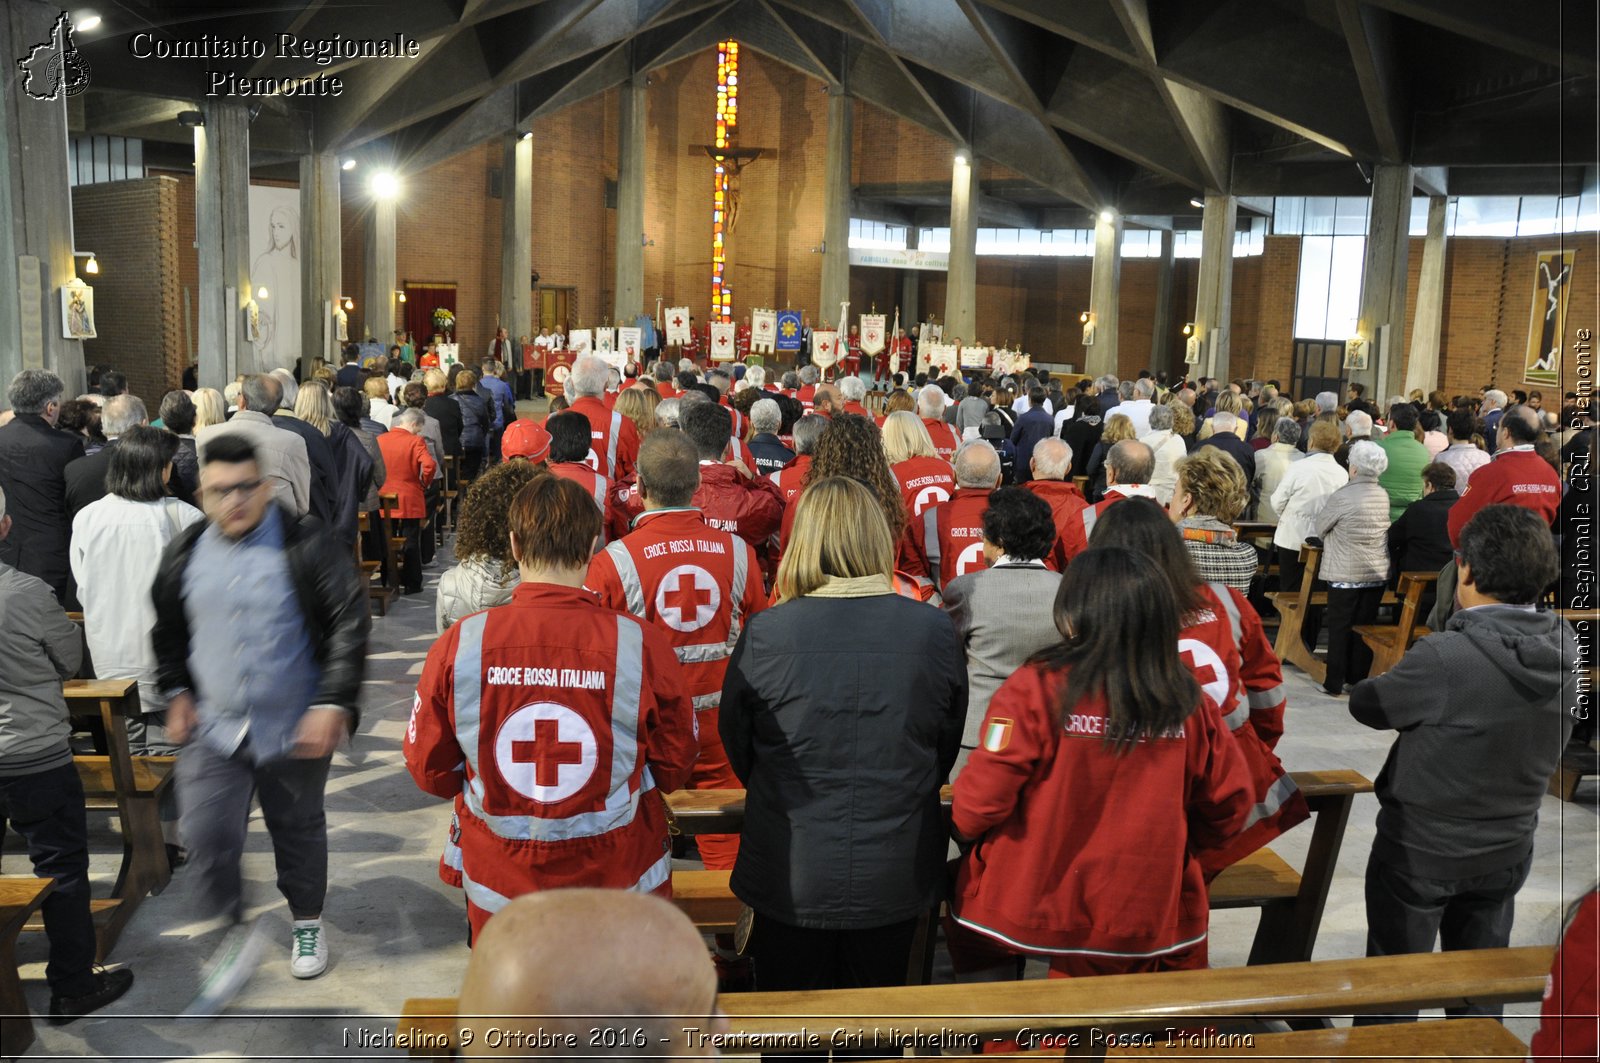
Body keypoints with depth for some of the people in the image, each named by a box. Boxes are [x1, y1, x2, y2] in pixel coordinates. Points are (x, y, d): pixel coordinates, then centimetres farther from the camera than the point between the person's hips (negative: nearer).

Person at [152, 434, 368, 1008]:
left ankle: (307, 923, 38)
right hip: (214, 725, 3)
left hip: (295, 727, -3)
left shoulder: (306, 545, -13)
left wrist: (333, 704, -20)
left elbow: (350, 625, -15)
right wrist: (176, 692, 10)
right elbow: (168, 629, 18)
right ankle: (236, 937, 18)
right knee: (206, 835, -5)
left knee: (299, 830, 15)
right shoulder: (184, 552, 1)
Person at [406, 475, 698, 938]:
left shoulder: (458, 644, -16)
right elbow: (674, 769, -5)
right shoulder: (643, 645, -19)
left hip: (499, 884, 1)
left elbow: (429, 769, -3)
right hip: (618, 881, -1)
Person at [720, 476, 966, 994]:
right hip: (896, 878, 2)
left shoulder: (763, 634, -17)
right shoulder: (934, 630, -12)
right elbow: (948, 746, 4)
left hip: (792, 876, -1)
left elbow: (737, 748, -1)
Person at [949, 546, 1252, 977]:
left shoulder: (1034, 688, -19)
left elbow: (982, 799, -16)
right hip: (1144, 918, 4)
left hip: (1029, 905, -3)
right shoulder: (1190, 703, -8)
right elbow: (1229, 804, 3)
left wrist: (963, 828, 6)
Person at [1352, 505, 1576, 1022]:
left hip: (1421, 850, -5)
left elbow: (1366, 705, -15)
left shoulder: (1444, 658, -30)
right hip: (1506, 852, 5)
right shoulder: (1566, 659, -9)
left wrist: (1396, 677, 7)